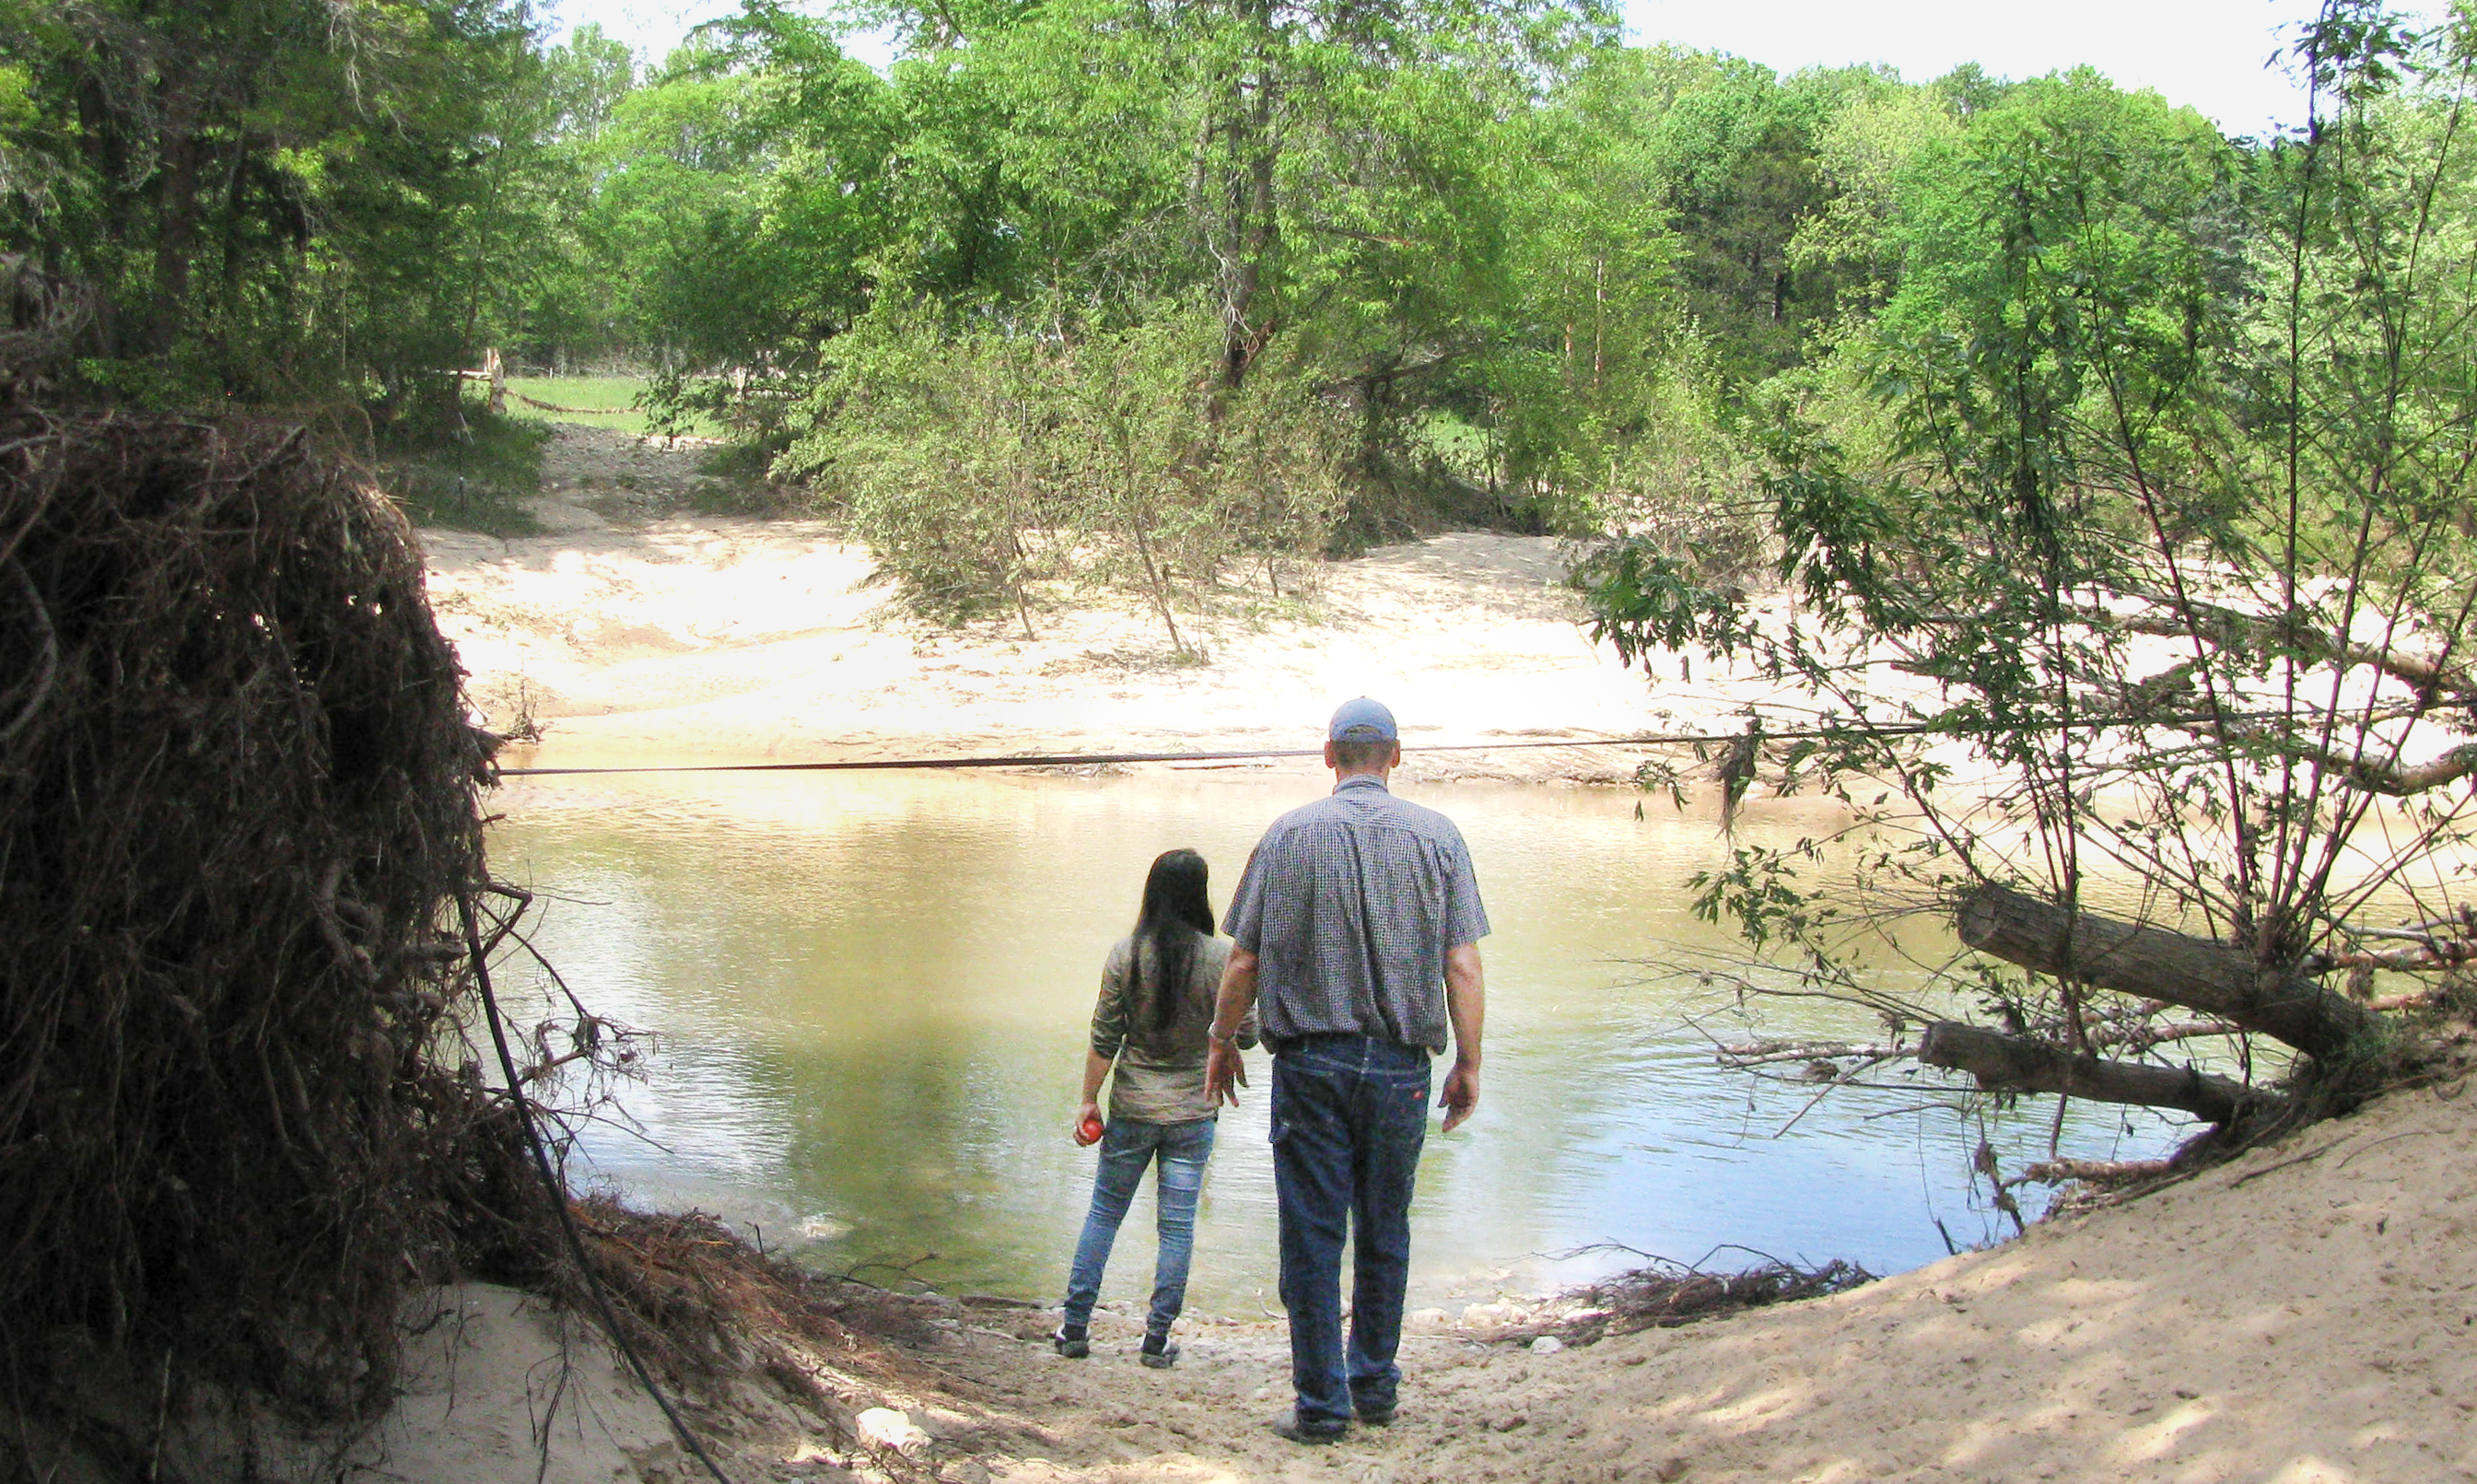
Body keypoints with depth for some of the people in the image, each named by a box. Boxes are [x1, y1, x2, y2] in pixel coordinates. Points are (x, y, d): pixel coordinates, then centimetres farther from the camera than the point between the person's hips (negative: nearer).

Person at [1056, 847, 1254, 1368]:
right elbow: (1245, 1033, -4)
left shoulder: (1127, 954, -8)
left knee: (1104, 1213, 13)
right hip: (1193, 1111, -1)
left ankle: (1074, 1327, 17)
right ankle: (1157, 1340, 12)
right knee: (1177, 1225, 8)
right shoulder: (1222, 958, -10)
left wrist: (1088, 1101, 3)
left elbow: (1104, 1038, -5)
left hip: (1132, 1109, 1)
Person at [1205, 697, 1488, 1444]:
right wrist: (1468, 1065, 4)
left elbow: (1244, 962, 0)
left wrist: (1222, 1042, 14)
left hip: (1310, 1061, -1)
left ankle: (1322, 1404, 6)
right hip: (1400, 1065, 1)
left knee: (1313, 1236, 4)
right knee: (1384, 1233, 15)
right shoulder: (1437, 836, 0)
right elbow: (1463, 967, -4)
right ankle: (1375, 1386, 23)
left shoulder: (1289, 835, 0)